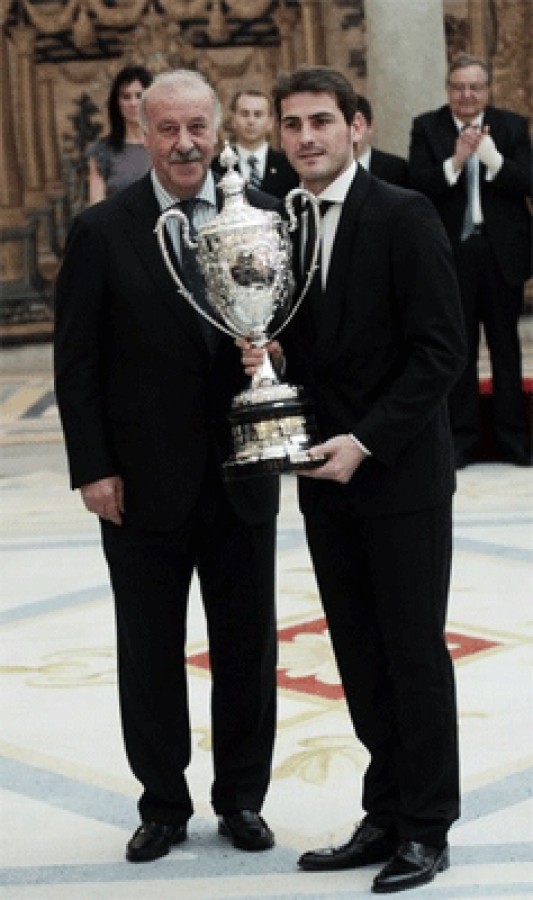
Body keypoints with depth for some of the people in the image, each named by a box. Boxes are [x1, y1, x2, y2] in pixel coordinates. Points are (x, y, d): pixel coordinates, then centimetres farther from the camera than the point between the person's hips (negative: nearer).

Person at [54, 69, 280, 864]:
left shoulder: (263, 218, 0)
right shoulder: (102, 231, -6)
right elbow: (76, 360, -4)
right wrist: (92, 468, -9)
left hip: (242, 473, 2)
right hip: (144, 482, -1)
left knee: (247, 645, 11)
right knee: (150, 650, 10)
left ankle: (241, 799, 28)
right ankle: (164, 805, 26)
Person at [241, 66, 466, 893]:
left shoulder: (404, 216, -11)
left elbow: (440, 349, -14)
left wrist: (366, 441, -19)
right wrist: (267, 358, -6)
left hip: (402, 475, -6)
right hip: (325, 479, 6)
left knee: (414, 654, 2)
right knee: (359, 658, 11)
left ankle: (426, 828, 14)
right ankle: (386, 816, 22)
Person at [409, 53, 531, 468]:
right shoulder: (426, 127, 0)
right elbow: (418, 185, -10)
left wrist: (492, 157, -23)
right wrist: (456, 161, -24)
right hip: (452, 252, -1)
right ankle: (462, 439, 13)